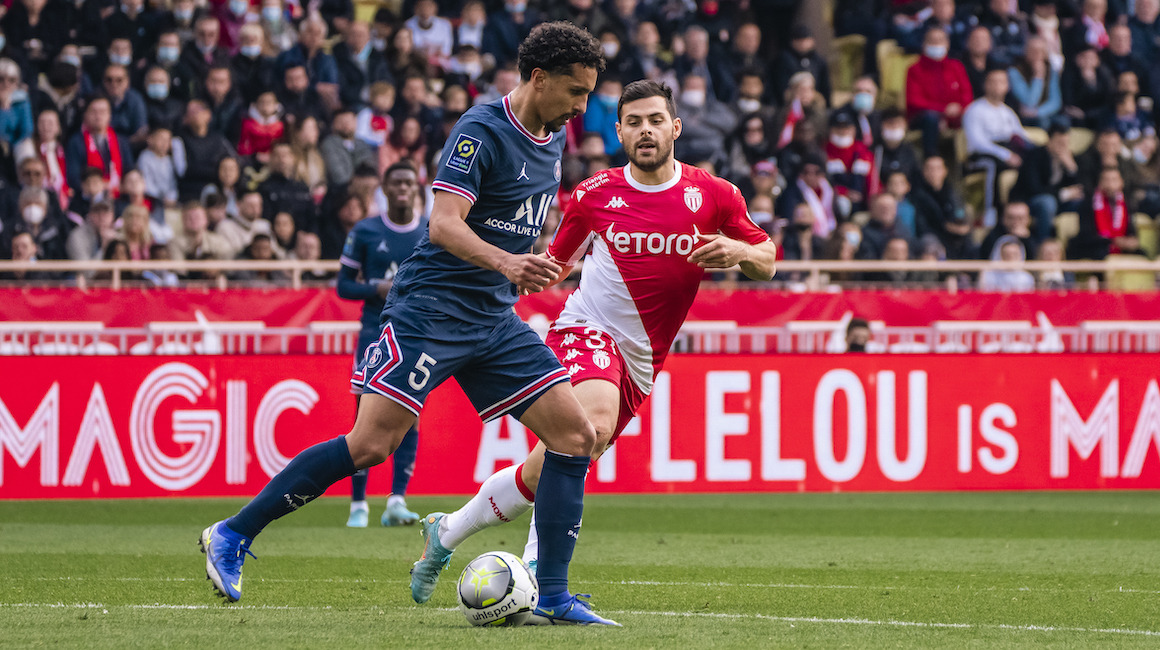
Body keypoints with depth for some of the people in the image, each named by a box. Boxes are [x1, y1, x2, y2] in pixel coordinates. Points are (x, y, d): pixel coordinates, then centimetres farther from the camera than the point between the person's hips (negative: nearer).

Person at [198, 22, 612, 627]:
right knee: (370, 444, -15)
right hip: (431, 309, -8)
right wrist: (505, 262, -40)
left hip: (494, 318, 8)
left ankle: (552, 594, 0)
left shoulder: (553, 138, 11)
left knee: (575, 436, -4)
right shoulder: (482, 131, -15)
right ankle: (232, 535, -3)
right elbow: (443, 225, -26)